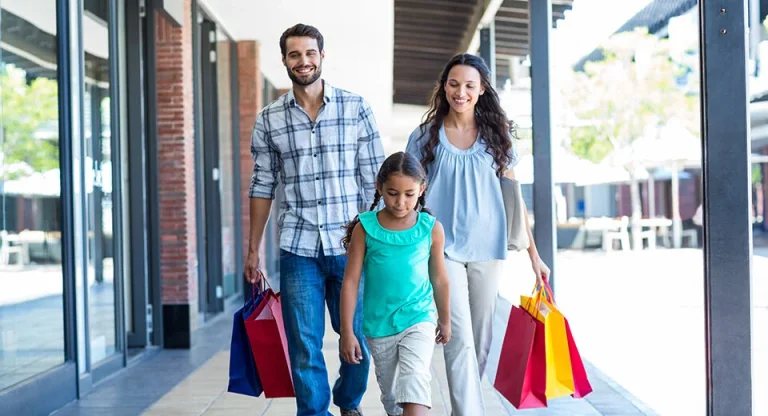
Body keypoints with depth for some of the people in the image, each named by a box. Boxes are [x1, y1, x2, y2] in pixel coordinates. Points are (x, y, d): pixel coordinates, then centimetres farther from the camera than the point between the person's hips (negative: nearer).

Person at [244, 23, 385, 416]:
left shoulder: (356, 108, 2)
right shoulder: (269, 119, 6)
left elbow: (374, 178, 2)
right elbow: (263, 186, 10)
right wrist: (253, 250, 8)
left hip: (350, 245, 0)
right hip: (298, 249, 1)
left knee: (358, 337, 9)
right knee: (304, 346, 2)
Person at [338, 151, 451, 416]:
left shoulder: (431, 229, -4)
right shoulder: (365, 228, -6)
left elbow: (439, 279, 8)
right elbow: (351, 281, -4)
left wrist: (445, 320, 18)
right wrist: (347, 332, -5)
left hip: (419, 320, -2)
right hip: (378, 326, 2)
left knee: (415, 386, -19)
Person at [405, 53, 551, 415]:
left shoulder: (497, 136, 6)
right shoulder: (425, 137, 3)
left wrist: (534, 256, 6)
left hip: (487, 249, 2)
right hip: (444, 248, -2)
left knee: (480, 341, 9)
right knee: (460, 339, -13)